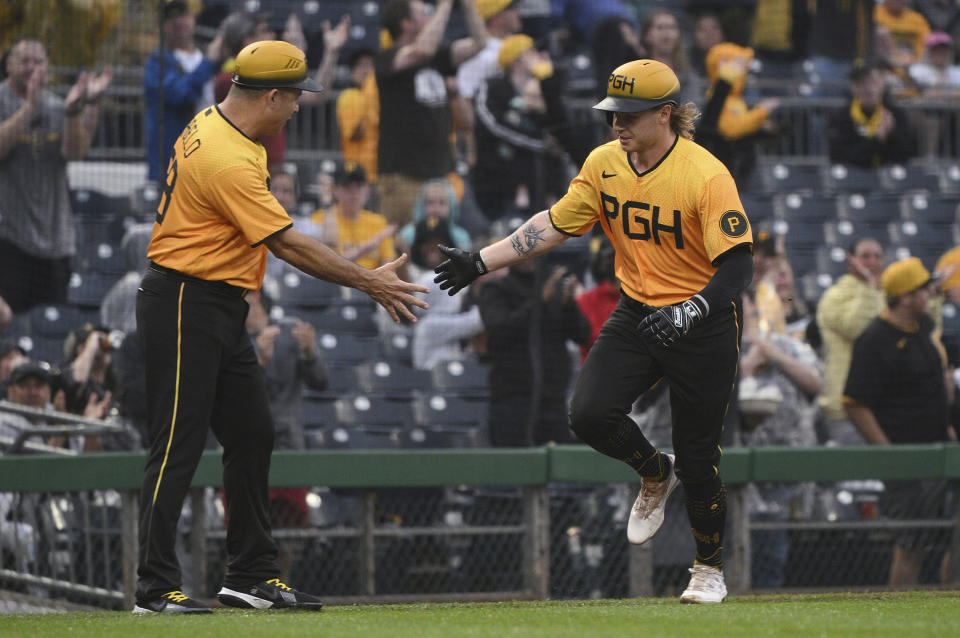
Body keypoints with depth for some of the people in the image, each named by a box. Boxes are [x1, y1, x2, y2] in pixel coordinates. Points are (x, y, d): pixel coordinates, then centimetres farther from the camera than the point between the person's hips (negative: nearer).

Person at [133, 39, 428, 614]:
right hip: (185, 309, -11)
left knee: (253, 436, 11)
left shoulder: (210, 126, 9)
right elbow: (289, 244, -22)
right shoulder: (228, 162, -23)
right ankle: (156, 588, -7)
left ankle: (253, 577, 16)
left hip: (222, 310, 11)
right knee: (179, 446, -9)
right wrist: (370, 283, -16)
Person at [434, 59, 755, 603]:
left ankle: (711, 568, 26)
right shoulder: (604, 164, -3)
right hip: (637, 314, 5)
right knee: (590, 414, -16)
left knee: (697, 455, 0)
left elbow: (737, 268, -24)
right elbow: (555, 225, 5)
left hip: (702, 324, -5)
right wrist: (480, 262, -2)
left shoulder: (707, 175, -21)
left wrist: (687, 313, -39)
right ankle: (655, 476, 18)